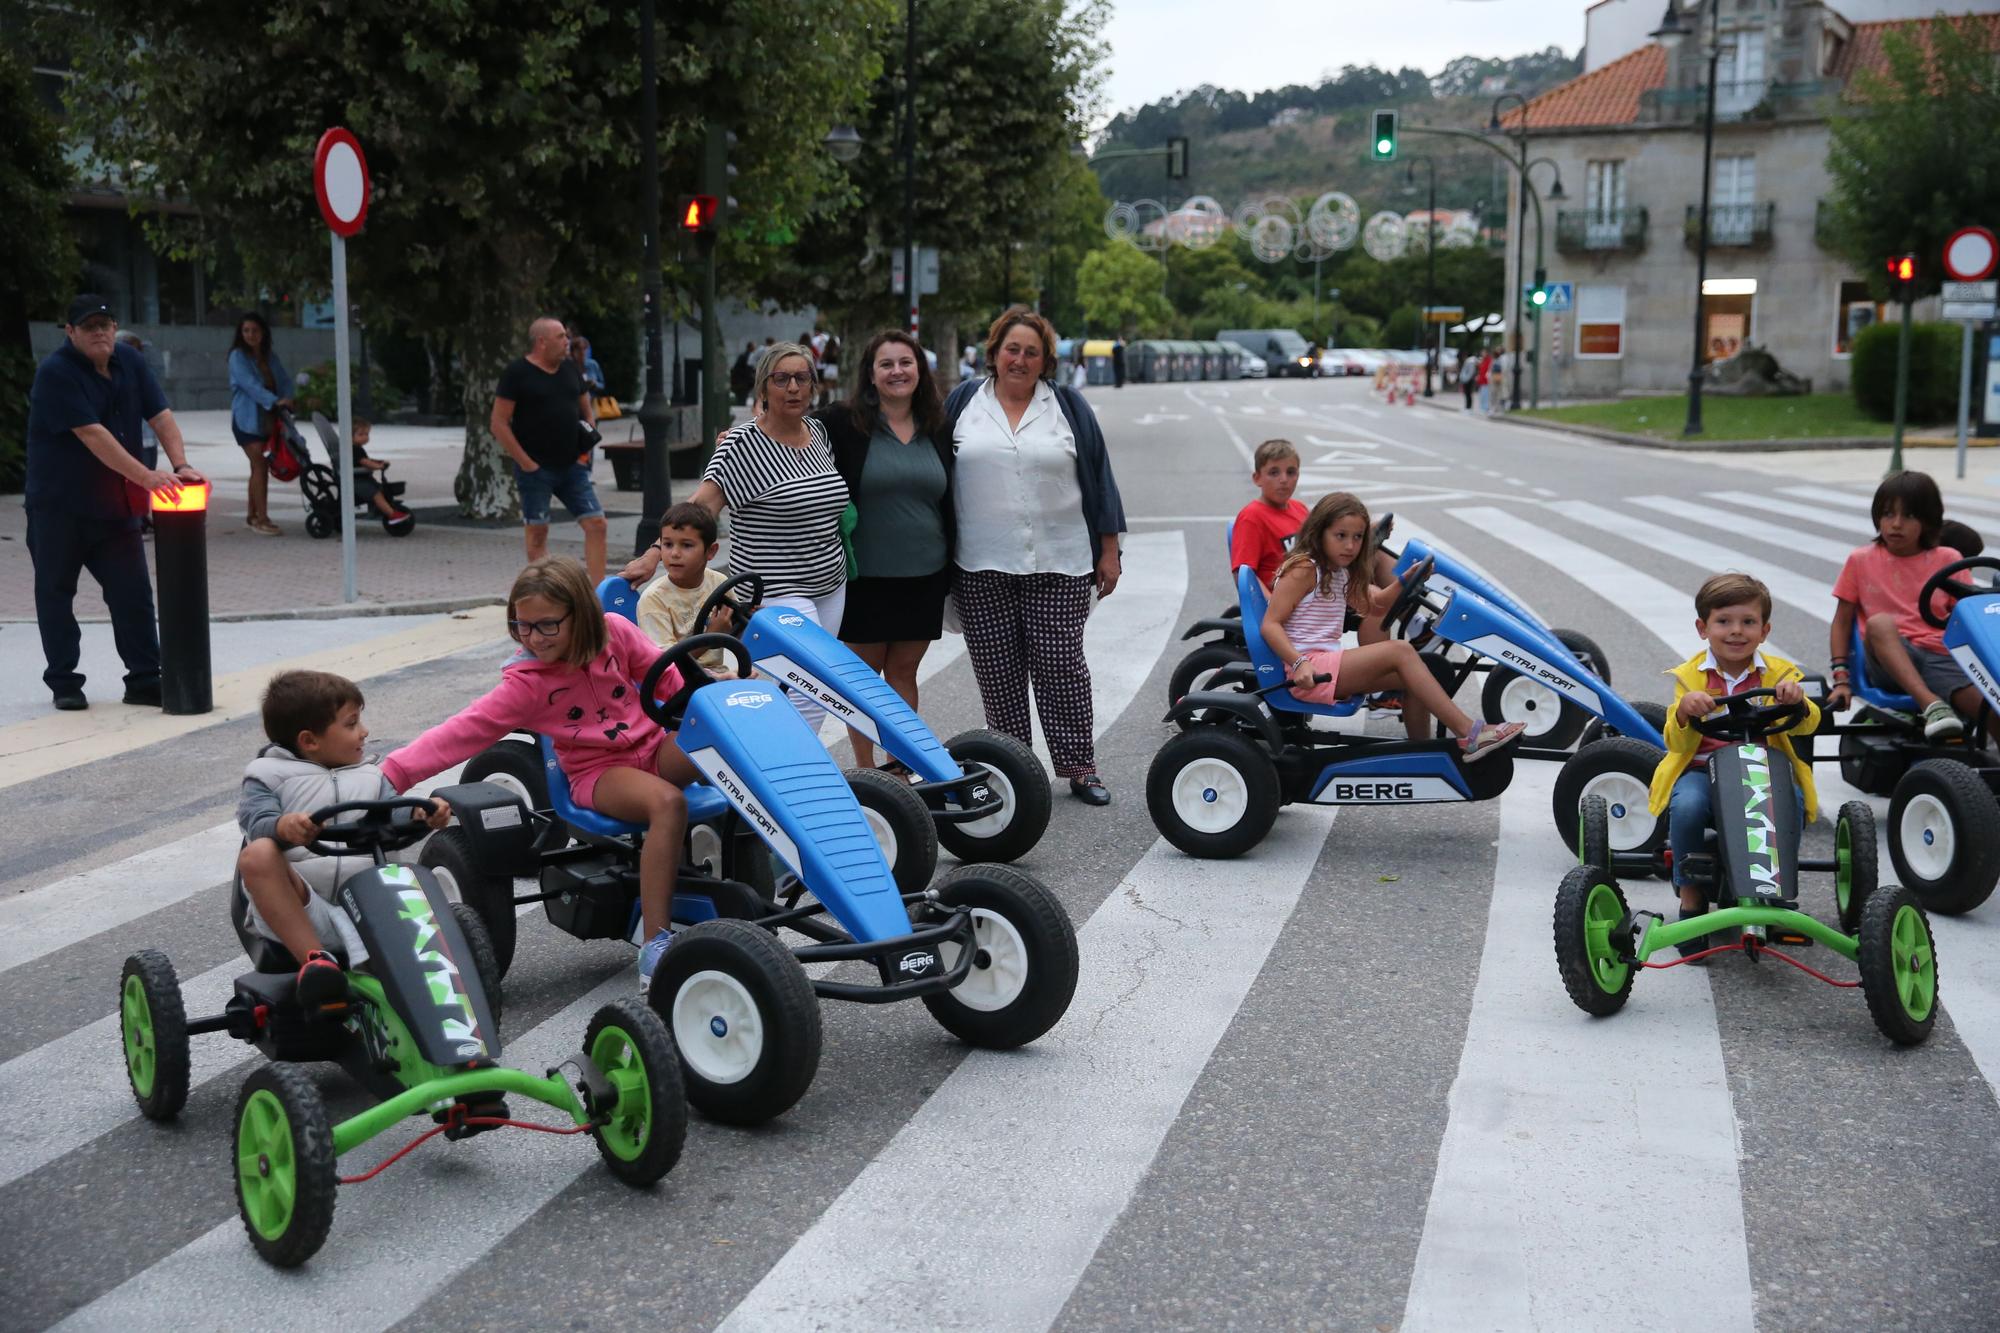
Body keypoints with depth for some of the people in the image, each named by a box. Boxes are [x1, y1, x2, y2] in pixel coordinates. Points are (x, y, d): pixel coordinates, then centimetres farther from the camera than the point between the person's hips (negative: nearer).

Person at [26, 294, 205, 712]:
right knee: (56, 592, 5)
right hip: (60, 505, -5)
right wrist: (147, 477, -31)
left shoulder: (130, 363, 4)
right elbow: (92, 434, -25)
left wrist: (180, 466, -19)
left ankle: (145, 681, 8)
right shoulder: (55, 373, -17)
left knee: (133, 592, 3)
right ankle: (64, 683, 14)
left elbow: (160, 416, -1)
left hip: (117, 504, 5)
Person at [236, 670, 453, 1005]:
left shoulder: (369, 777, 27)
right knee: (258, 854, -31)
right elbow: (258, 822, -4)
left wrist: (425, 814, -13)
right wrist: (284, 826, -29)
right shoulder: (268, 775, 15)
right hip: (296, 910, -3)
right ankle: (314, 960, -35)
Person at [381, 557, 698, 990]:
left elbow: (665, 675, 8)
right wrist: (395, 772, -28)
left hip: (654, 747, 4)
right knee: (667, 802, -37)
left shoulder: (615, 632, -3)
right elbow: (463, 731, -19)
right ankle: (655, 945, -37)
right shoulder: (527, 683, -12)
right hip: (598, 771, -3)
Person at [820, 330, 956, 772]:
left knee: (903, 671, 10)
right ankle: (865, 771, 15)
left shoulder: (938, 431, 8)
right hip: (865, 577, -3)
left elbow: (950, 502, 15)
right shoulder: (845, 422, -5)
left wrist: (952, 569, 14)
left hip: (924, 577, 3)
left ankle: (898, 766, 18)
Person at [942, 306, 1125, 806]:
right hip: (981, 568, 1)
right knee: (997, 671, 4)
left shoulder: (1068, 406, 7)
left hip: (1059, 567, -1)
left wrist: (1108, 552, 5)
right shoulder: (963, 402, 8)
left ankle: (1079, 768, 10)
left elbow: (1097, 479, 8)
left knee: (1061, 666, 1)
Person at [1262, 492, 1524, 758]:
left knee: (1410, 679, -2)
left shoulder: (1341, 574, 18)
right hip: (1309, 671, -10)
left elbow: (1374, 605, 28)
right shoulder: (1303, 569, -10)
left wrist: (1402, 582, 10)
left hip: (1331, 668, 10)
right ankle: (1469, 733, -21)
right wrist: (1299, 663, -29)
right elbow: (1270, 624, -16)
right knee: (1400, 651, -19)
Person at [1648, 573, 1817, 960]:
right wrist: (1684, 711, -28)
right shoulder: (1690, 677, 3)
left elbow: (1806, 725, -9)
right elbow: (1678, 744, -6)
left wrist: (1797, 700, -32)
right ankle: (1691, 900, -14)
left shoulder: (1778, 673, 6)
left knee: (1790, 805, -32)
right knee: (1687, 806, -34)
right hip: (1702, 768, -1)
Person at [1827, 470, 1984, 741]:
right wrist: (1841, 678, 0)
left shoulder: (1947, 560, 11)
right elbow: (1842, 622, 10)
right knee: (1879, 623, -36)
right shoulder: (1861, 561, 9)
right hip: (1889, 661, -1)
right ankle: (1932, 705, -47)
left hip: (1941, 657, 1)